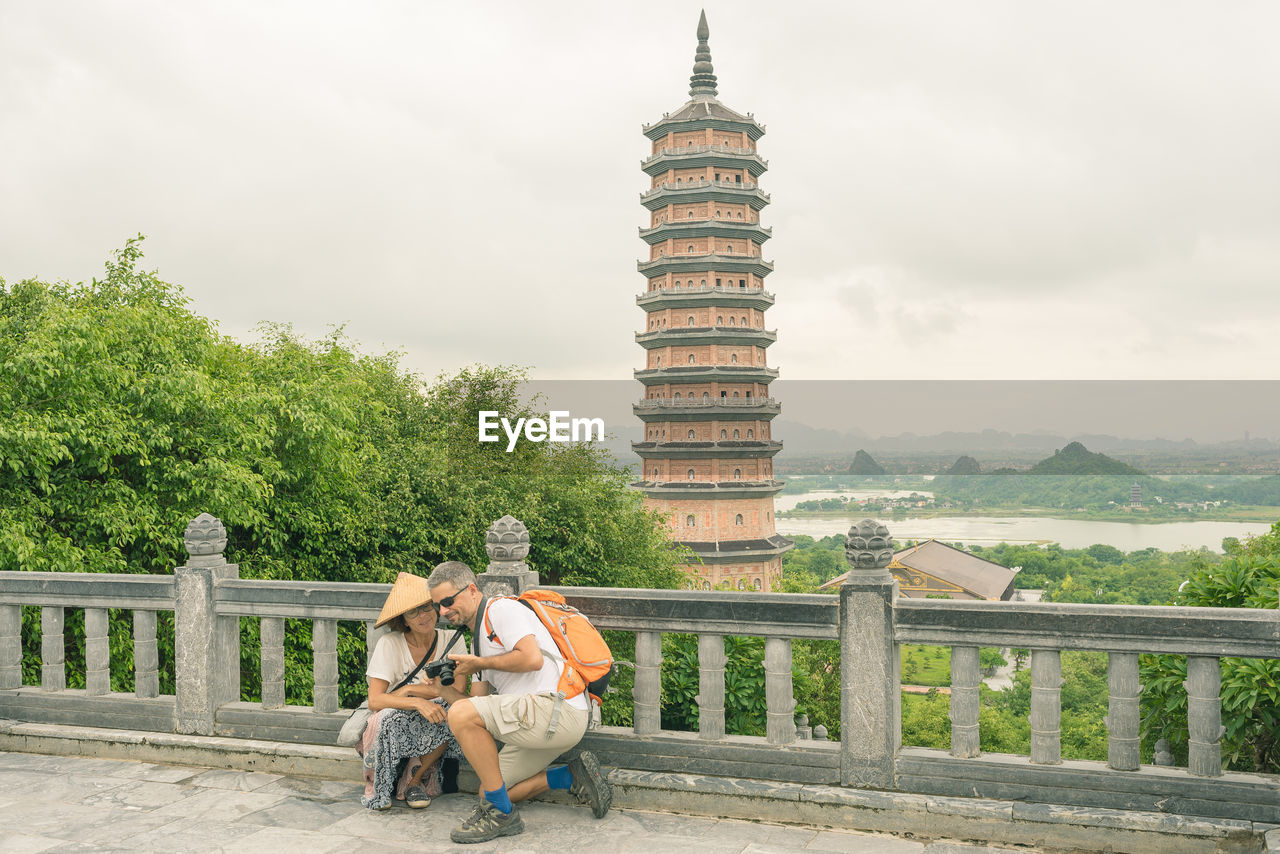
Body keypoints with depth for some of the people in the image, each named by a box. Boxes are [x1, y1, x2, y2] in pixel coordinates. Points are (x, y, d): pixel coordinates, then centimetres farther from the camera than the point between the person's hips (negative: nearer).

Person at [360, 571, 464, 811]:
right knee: (389, 716, -35)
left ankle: (415, 779, -6)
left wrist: (409, 690, -19)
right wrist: (417, 702, -37)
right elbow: (375, 700, -22)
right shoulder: (390, 643, -13)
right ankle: (377, 787, -5)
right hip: (394, 728, -2)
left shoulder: (451, 641, -6)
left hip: (431, 731, 2)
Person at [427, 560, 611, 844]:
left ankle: (502, 814, -14)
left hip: (558, 707, -11)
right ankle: (573, 776, 13)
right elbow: (479, 706, 20)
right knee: (490, 789, 13)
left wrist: (479, 664, -8)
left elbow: (532, 658, -20)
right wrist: (444, 688, 4)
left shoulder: (502, 608, -4)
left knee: (462, 715, -23)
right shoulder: (479, 640, 25)